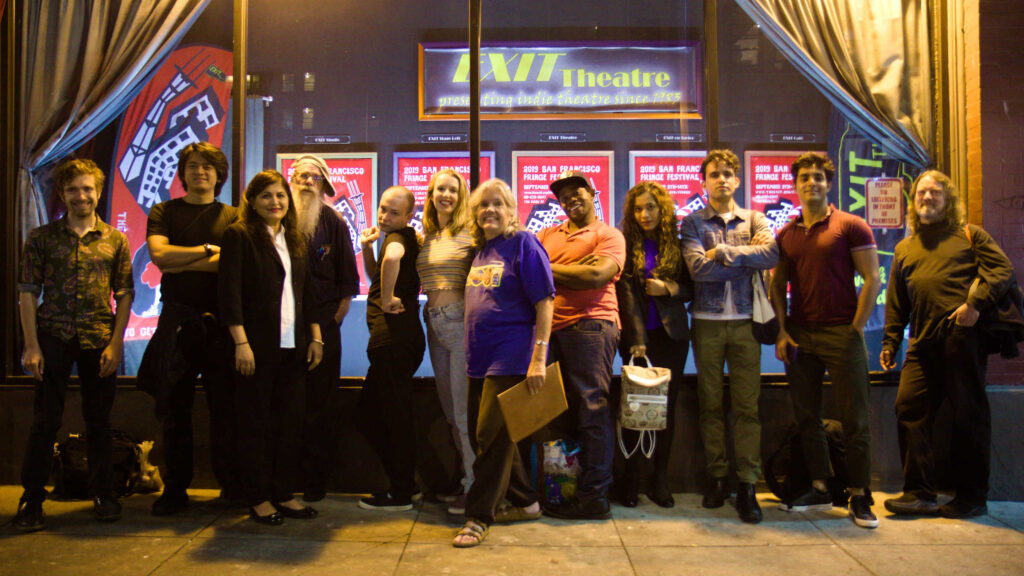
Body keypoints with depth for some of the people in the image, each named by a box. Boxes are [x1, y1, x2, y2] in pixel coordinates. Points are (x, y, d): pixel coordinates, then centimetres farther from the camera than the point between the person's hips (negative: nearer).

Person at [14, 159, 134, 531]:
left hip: (100, 340, 1)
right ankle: (31, 501, 13)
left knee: (98, 420, 8)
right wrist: (31, 345, -4)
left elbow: (125, 294, 6)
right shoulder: (41, 238, 6)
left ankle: (103, 494, 20)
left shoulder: (115, 240, 7)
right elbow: (27, 293, 3)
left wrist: (116, 342, -3)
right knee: (45, 420, 2)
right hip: (53, 338, 0)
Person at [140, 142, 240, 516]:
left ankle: (232, 485, 11)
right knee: (174, 407, 4)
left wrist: (181, 263, -7)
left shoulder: (232, 217, 10)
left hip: (220, 320, -1)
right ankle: (175, 488, 15)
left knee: (225, 406, 0)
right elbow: (159, 254, -4)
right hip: (177, 319, 1)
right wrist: (208, 250, -4)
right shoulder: (164, 212, 14)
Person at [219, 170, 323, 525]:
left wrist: (315, 337, 10)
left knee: (290, 421, 8)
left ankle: (284, 494, 19)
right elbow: (229, 291, -10)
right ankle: (258, 499, 14)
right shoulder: (239, 236, -2)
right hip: (257, 346, -5)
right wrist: (241, 342, -17)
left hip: (292, 346, 6)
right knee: (255, 423, 4)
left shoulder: (296, 240, 16)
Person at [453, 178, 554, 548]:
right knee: (498, 436, 14)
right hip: (480, 357, 8)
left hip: (510, 357, -8)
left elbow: (544, 302, -13)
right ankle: (525, 501, 30)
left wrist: (538, 358, -19)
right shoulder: (481, 250, 14)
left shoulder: (523, 244, -7)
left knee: (492, 436, -5)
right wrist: (470, 352, 15)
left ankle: (479, 516, 7)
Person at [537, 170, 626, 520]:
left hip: (590, 324, -5)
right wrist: (575, 270, -2)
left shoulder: (609, 235, 7)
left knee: (591, 409, -5)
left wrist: (550, 270, -2)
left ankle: (594, 496, 1)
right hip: (551, 327, 5)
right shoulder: (548, 235, 24)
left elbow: (597, 275, -10)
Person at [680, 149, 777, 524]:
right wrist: (746, 259, -6)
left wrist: (723, 251, -11)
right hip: (707, 322, 0)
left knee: (747, 405, -1)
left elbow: (771, 254, -9)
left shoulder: (754, 220, 11)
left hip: (745, 322, 1)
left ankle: (747, 486, 5)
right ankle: (717, 478, 17)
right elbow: (698, 267, -10)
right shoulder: (692, 223, 7)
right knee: (711, 404, 6)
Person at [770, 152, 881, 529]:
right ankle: (819, 489, 20)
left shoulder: (850, 226, -1)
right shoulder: (785, 234, 12)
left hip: (841, 333, -4)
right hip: (799, 336, 5)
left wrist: (855, 330, -9)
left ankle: (859, 497, 9)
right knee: (806, 417, 9)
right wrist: (782, 331, 2)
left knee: (854, 419, 0)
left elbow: (872, 281, -4)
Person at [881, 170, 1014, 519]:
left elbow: (1003, 270, 0)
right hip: (923, 343, 5)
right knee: (909, 408, -4)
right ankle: (920, 493, 3)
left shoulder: (969, 235, 12)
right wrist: (890, 342, 15)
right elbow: (896, 302, 22)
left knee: (969, 413, 0)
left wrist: (976, 303, -15)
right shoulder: (904, 249, 24)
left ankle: (972, 496, 11)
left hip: (963, 335, -4)